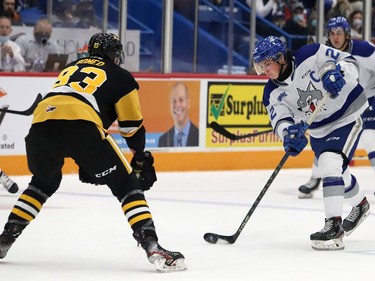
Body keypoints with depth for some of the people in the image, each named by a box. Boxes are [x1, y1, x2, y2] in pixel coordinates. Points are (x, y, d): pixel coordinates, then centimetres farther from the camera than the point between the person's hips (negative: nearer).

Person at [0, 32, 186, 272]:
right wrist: (141, 159, 33)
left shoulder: (71, 69, 36)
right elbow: (133, 126, 17)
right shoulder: (121, 77, 20)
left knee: (44, 181, 32)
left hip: (41, 124, 5)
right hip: (81, 126, -5)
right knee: (126, 184, 6)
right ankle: (152, 247, -8)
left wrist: (86, 163, 44)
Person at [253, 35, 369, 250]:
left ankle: (334, 225, -25)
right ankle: (360, 204, 54)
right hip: (318, 131, 7)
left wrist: (336, 73, -40)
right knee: (339, 174, 23)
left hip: (347, 117, -7)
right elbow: (280, 120, -15)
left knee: (330, 165, -25)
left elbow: (350, 63, -18)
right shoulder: (273, 93, -8)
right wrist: (288, 132, -38)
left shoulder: (312, 55, -23)